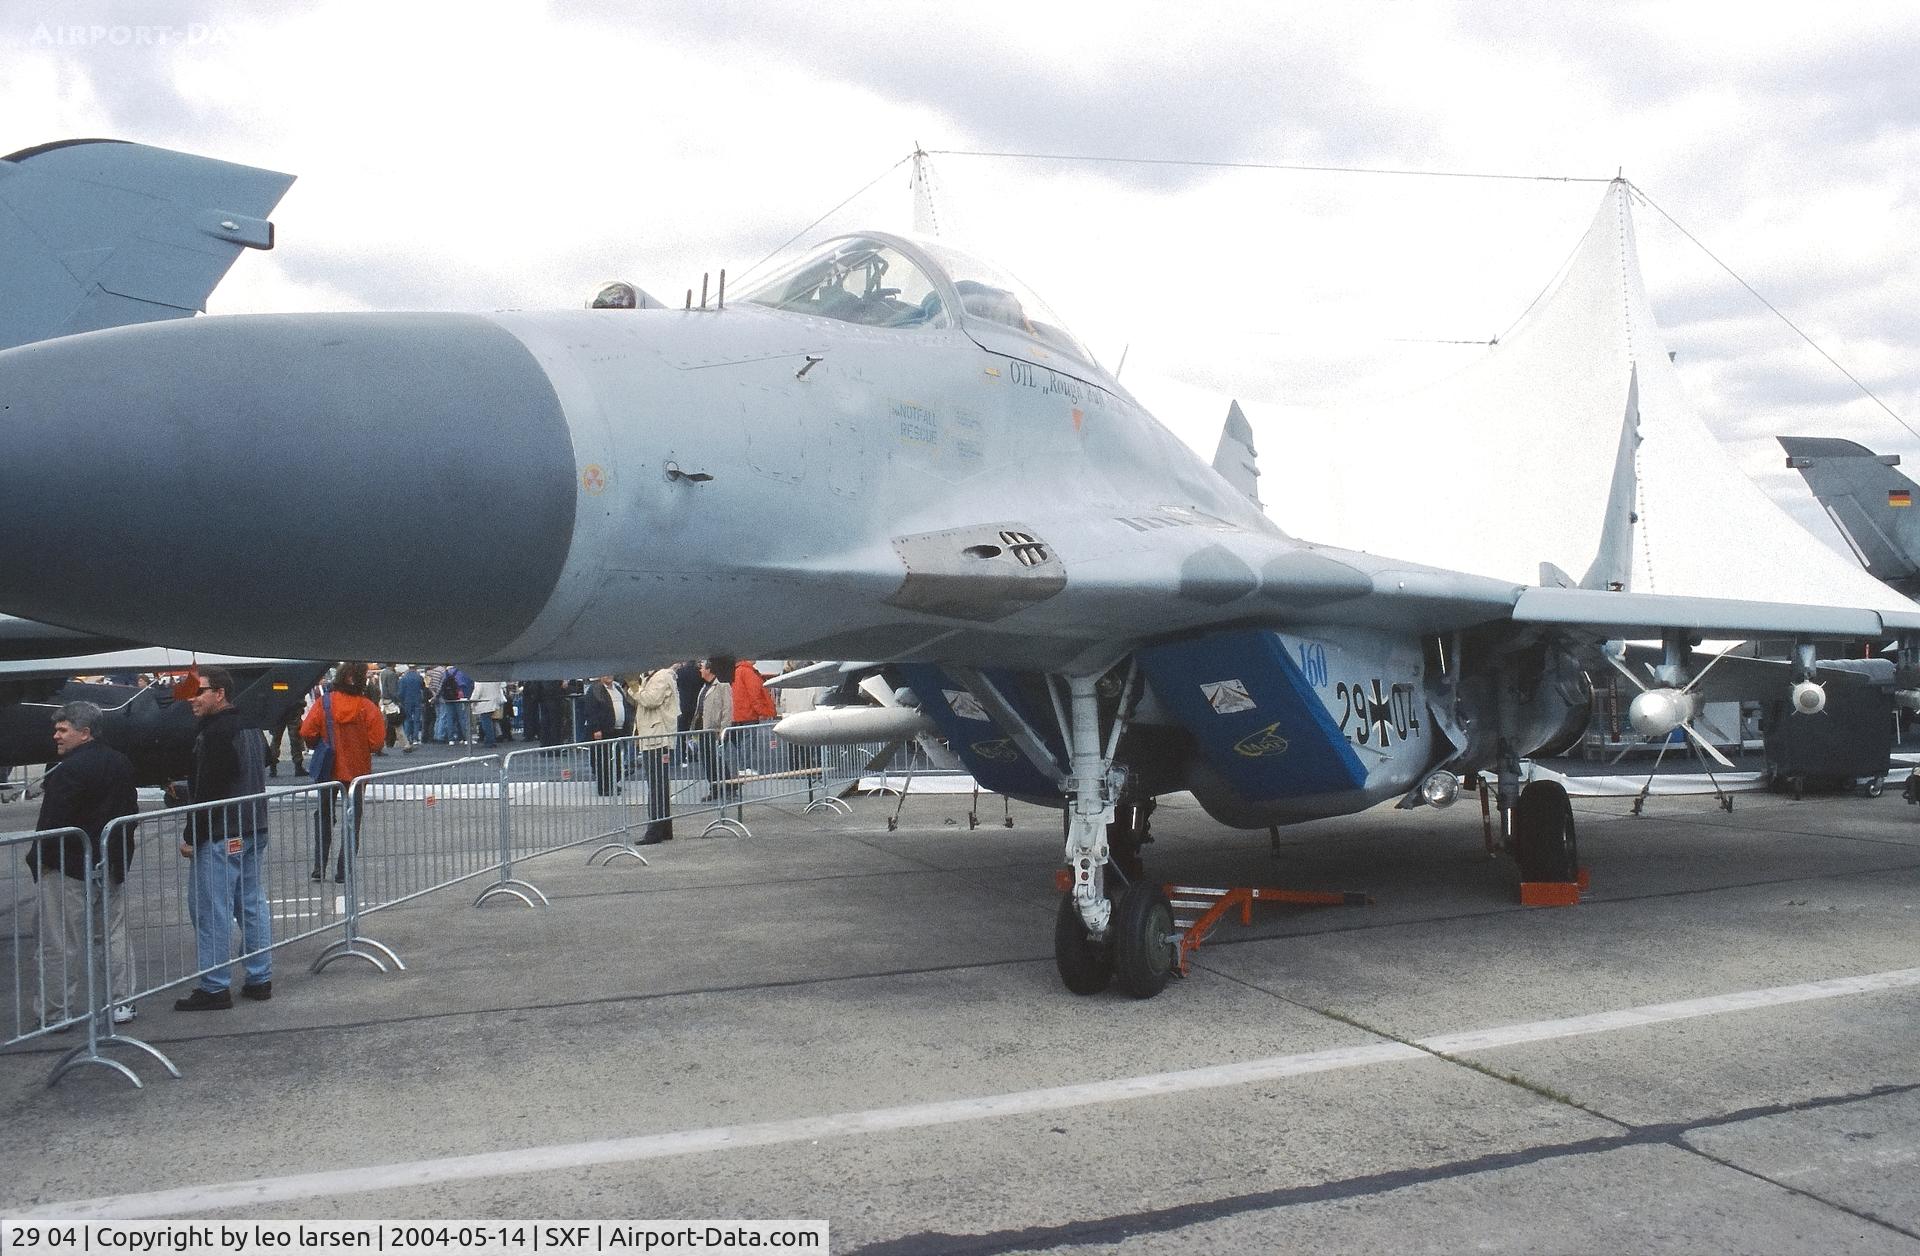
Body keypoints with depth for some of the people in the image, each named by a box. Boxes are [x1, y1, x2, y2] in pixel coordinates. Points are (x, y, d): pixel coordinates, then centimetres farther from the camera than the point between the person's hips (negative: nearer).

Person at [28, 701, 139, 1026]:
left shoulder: (68, 771, -19)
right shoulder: (122, 763, 7)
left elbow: (52, 823, -20)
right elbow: (131, 812, 14)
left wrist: (37, 859, -5)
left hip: (69, 869, -8)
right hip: (111, 866, 8)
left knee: (62, 944, 2)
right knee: (114, 935, 14)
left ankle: (55, 1012, 10)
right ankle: (121, 1003, 18)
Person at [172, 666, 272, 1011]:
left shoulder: (215, 733, -16)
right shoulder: (251, 728, 13)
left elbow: (209, 791, -20)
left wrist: (191, 836, -13)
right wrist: (184, 792, 27)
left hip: (219, 837, -9)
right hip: (255, 832, 10)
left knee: (211, 911, -2)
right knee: (254, 906, 12)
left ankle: (214, 988, 2)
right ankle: (260, 979, 18)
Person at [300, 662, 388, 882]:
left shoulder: (324, 703, -9)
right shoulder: (367, 708, -12)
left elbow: (307, 733, -10)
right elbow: (376, 740, -14)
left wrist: (320, 746, 9)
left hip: (328, 770, 1)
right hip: (356, 771, -1)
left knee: (323, 818, 16)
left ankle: (319, 869, 14)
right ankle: (343, 870, 6)